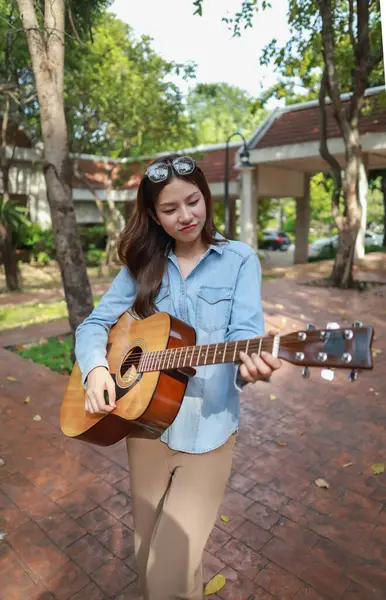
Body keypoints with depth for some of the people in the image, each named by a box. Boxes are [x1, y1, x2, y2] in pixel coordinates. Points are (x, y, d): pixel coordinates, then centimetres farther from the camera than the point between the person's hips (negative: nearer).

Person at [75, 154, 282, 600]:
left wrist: (249, 364, -36)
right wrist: (96, 369, -16)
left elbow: (244, 332, -13)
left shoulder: (239, 260, -2)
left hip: (206, 428, -3)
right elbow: (94, 324, 4)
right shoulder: (141, 265, 4)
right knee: (147, 556, 20)